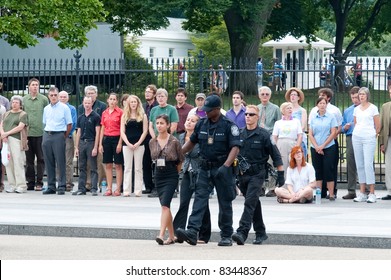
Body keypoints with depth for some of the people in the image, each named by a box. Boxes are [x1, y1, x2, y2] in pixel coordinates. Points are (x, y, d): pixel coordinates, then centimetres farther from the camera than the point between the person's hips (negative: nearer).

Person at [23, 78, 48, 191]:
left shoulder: (44, 99, 2)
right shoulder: (24, 100, 10)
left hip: (40, 133, -3)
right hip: (27, 133, 3)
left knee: (41, 159, -1)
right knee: (29, 159, 6)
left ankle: (39, 183, 3)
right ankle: (30, 182, 11)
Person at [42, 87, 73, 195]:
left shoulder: (64, 108, -2)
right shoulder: (46, 109, 14)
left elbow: (69, 125, -1)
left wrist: (64, 137, -1)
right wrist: (47, 134, 11)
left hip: (59, 135, -5)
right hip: (47, 136, 5)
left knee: (60, 162, -6)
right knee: (49, 163, 5)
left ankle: (62, 187, -3)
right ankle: (51, 187, 10)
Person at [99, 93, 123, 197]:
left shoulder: (120, 112, -4)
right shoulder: (104, 113, 10)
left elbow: (122, 129, -6)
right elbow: (102, 129, 13)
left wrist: (120, 143, -11)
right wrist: (100, 144, 8)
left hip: (116, 139, -5)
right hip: (106, 139, 5)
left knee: (118, 165, -1)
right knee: (108, 165, 5)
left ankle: (118, 189, 1)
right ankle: (109, 188, 9)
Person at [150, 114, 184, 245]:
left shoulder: (174, 141, -7)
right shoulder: (152, 142, 6)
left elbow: (181, 160, 3)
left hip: (171, 176, -5)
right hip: (158, 175, 5)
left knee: (165, 205, -17)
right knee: (165, 206, 9)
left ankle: (161, 235, -24)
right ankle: (171, 236, 17)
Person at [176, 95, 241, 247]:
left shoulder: (229, 125, -8)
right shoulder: (202, 124, 8)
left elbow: (235, 147, -15)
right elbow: (191, 142, 21)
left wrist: (225, 166, -26)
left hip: (222, 168, -4)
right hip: (205, 168, 4)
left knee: (225, 203, 4)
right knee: (199, 199, -10)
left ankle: (226, 236, 14)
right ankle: (192, 232, -20)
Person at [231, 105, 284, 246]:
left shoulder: (264, 135, -5)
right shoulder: (239, 134, 7)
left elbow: (276, 156, -2)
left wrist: (280, 174, -6)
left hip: (257, 174, -5)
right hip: (242, 175, 5)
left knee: (250, 203, -16)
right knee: (254, 205, 13)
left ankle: (242, 232, -25)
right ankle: (260, 233, 24)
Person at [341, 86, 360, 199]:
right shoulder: (347, 111, 20)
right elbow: (342, 128, 20)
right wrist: (346, 127, -1)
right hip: (351, 138, 4)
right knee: (351, 165, 2)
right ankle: (351, 191, 6)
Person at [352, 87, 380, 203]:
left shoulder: (373, 108, 0)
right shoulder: (356, 109, 13)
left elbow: (378, 126, 3)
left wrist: (373, 136, 8)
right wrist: (357, 133, 13)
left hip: (369, 138, -5)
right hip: (356, 137, 5)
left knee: (368, 164, -12)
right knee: (359, 165, 3)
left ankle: (372, 194, -11)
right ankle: (362, 193, 5)